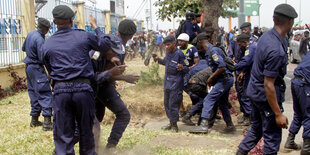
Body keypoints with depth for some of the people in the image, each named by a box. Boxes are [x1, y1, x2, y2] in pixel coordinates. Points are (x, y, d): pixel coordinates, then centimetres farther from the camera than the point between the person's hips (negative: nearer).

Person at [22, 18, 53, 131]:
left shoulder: (30, 34, 7)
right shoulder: (39, 39, -19)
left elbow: (24, 48, 23)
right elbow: (43, 58, -22)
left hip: (28, 66, 9)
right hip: (37, 68, -9)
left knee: (34, 93, 15)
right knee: (45, 94, -8)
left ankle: (34, 120, 20)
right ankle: (47, 122, -13)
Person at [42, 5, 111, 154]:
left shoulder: (47, 46, 7)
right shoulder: (84, 36, 3)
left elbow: (51, 71, 14)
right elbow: (105, 45, 17)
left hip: (60, 90, 1)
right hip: (83, 89, 0)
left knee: (63, 135, 3)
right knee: (86, 130, 16)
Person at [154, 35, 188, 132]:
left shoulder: (179, 54, -16)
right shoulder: (168, 52, 7)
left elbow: (186, 69, -13)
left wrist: (182, 68, -34)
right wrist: (159, 60, 14)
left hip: (176, 83, -8)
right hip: (167, 82, 9)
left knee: (173, 103, -7)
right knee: (166, 103, 15)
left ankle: (174, 125, 5)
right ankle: (171, 123, 28)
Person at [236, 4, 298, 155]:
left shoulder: (266, 36, 0)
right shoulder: (276, 50, -29)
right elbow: (268, 85, -27)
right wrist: (278, 114, -22)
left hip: (255, 90, 9)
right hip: (266, 96, -9)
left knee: (256, 128, 25)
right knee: (272, 137, 5)